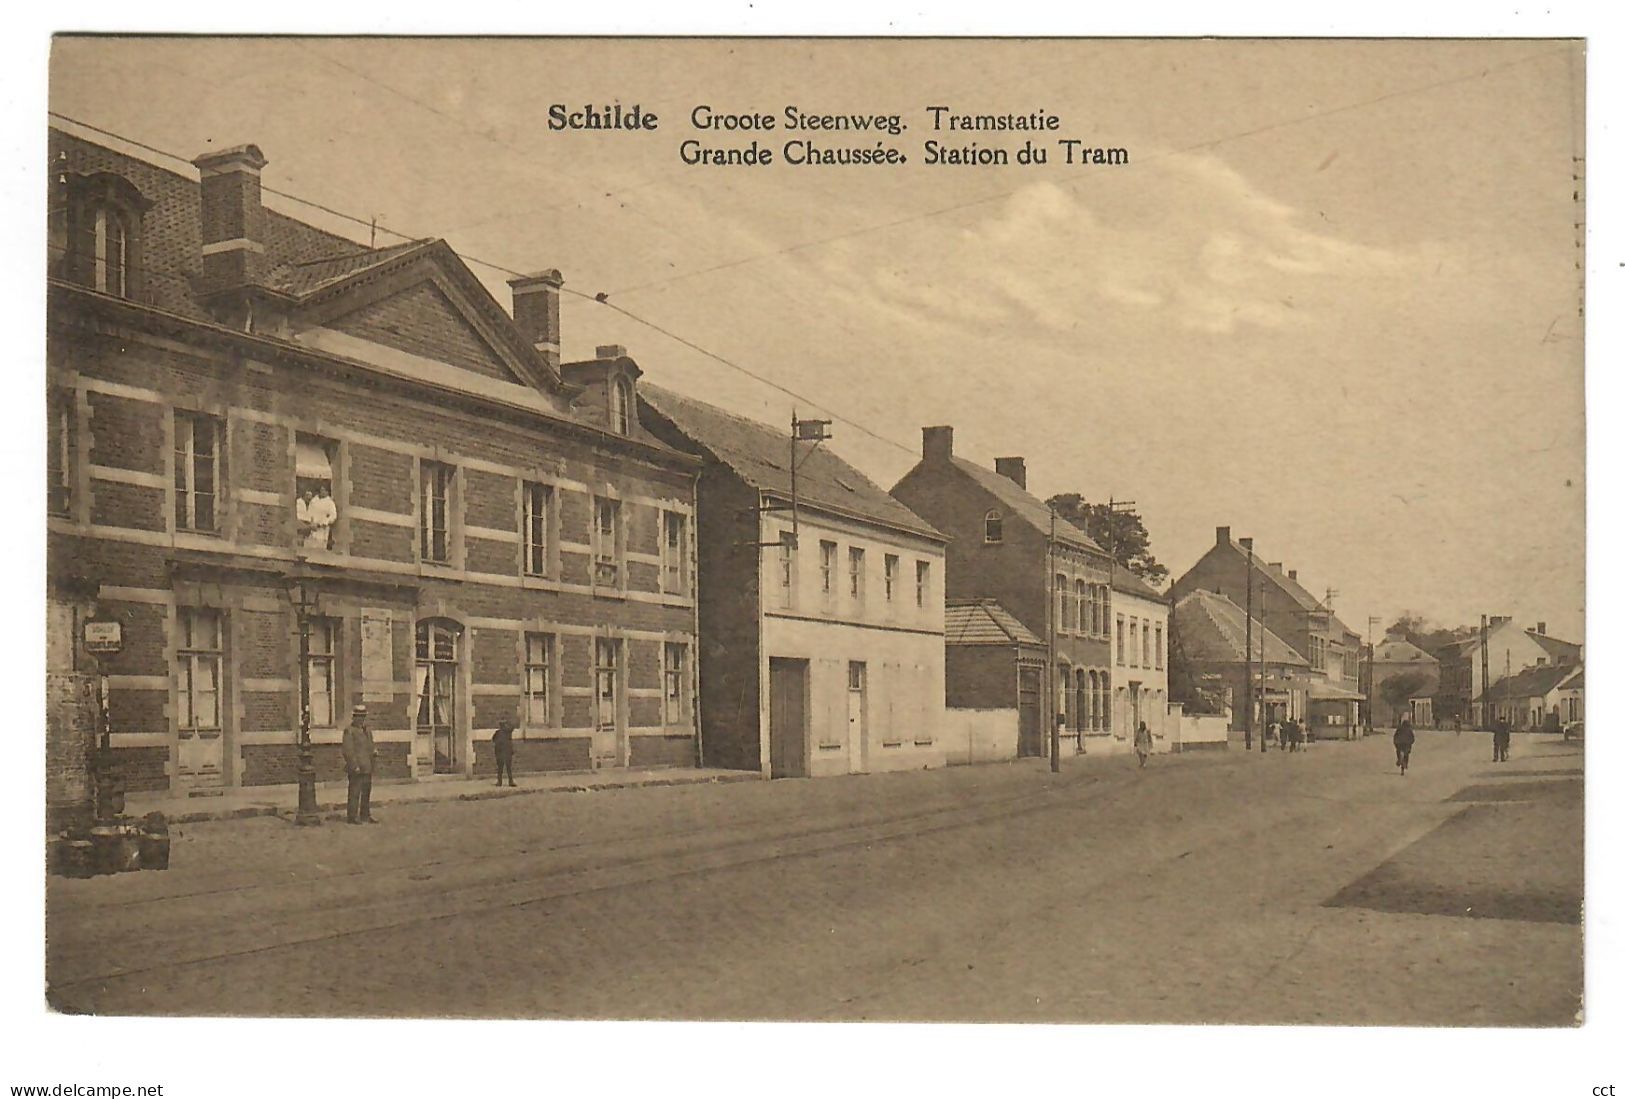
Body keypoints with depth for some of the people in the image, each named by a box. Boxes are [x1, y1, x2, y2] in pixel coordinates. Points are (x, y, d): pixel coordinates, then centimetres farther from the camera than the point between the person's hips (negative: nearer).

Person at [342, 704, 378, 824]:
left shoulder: (367, 730, 18)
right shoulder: (349, 730, -8)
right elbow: (348, 750, -13)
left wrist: (374, 752, 2)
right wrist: (354, 766, -18)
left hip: (367, 768, 8)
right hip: (356, 769, -8)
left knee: (366, 792, 13)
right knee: (354, 793, -5)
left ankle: (365, 816, 21)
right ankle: (353, 817, -1)